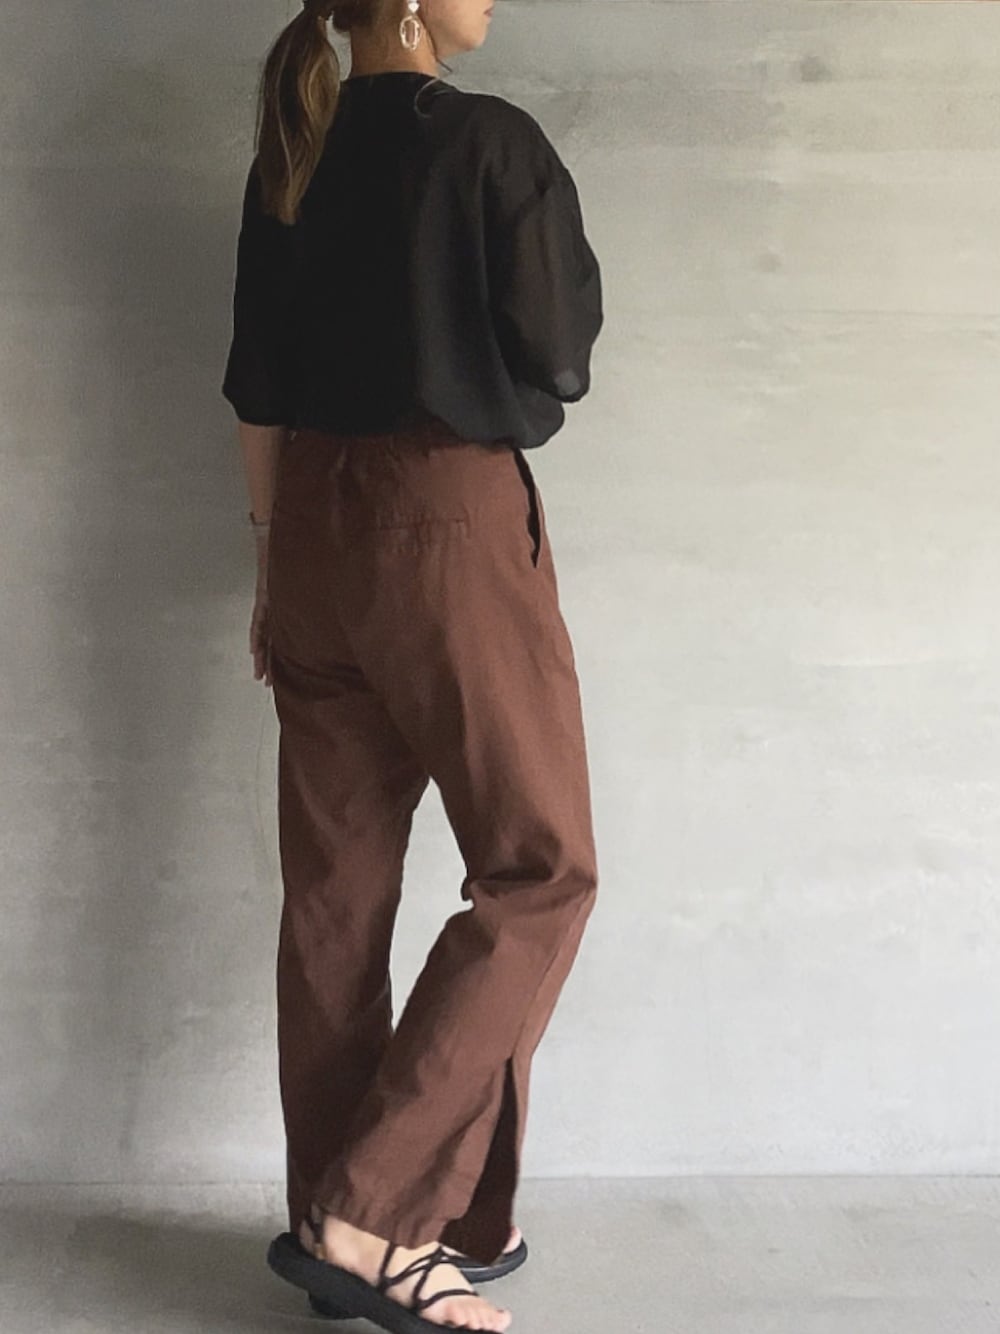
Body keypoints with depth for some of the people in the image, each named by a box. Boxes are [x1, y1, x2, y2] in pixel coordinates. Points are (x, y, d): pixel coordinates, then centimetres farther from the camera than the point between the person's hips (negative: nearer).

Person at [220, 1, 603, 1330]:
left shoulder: (288, 158, 10)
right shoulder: (492, 144, -10)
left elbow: (256, 388, 11)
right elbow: (557, 362, -7)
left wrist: (272, 565, 18)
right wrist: (565, 255, 11)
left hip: (314, 531, 7)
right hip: (448, 526, -7)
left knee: (336, 885, 11)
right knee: (541, 872, 3)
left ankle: (332, 1216, 21)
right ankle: (366, 1217, -1)